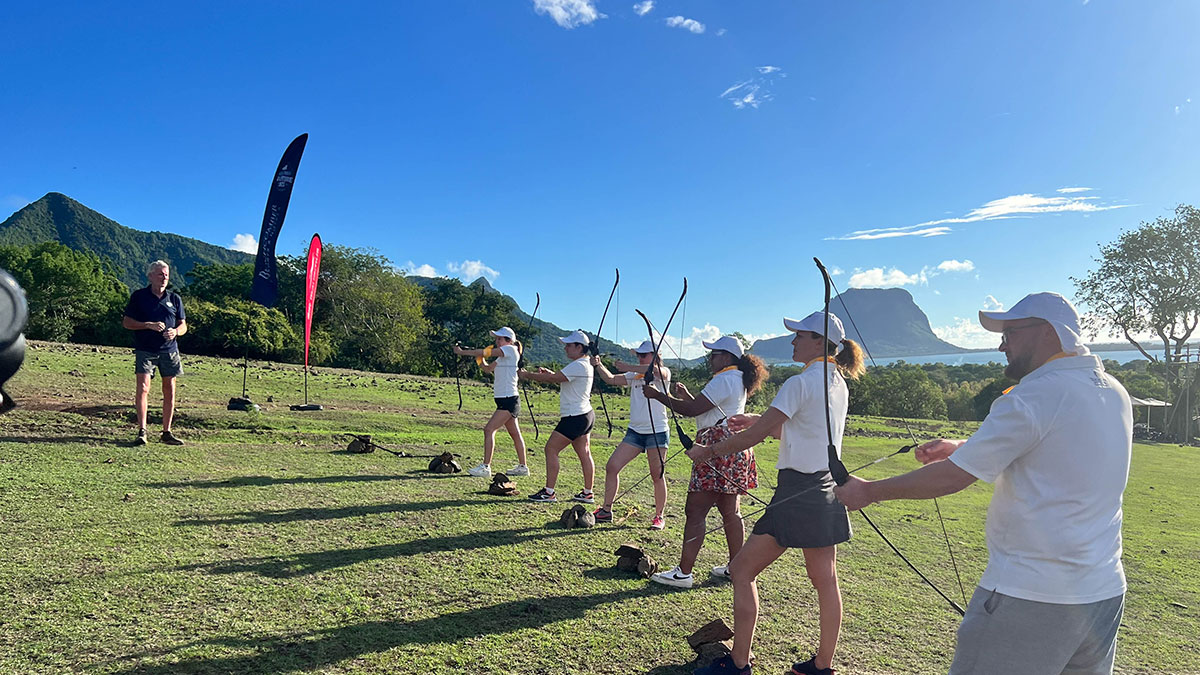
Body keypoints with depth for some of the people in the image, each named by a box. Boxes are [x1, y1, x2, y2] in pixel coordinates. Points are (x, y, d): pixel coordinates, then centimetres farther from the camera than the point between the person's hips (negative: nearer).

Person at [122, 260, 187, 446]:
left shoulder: (174, 298, 11)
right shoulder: (138, 296, 2)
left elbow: (183, 325, 13)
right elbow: (126, 322, 1)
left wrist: (176, 331, -10)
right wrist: (149, 325, -14)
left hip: (169, 350, 3)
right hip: (145, 350, -3)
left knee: (169, 391, 4)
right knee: (143, 388, -13)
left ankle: (167, 432, 13)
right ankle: (142, 431, -8)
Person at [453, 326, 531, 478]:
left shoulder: (511, 349, -9)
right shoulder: (502, 357, 18)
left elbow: (486, 352, -15)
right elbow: (488, 369, 17)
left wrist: (462, 352, -10)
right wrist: (480, 358, 0)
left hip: (509, 400, -10)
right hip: (505, 401, 10)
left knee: (489, 429, -13)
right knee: (515, 434, 14)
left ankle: (485, 467, -13)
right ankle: (522, 467, 21)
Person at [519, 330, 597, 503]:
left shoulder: (579, 366, -18)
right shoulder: (584, 364, 15)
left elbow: (554, 379, -21)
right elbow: (562, 379, 24)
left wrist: (527, 375, -10)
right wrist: (549, 373, 7)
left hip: (575, 417, -10)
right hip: (584, 416, 10)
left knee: (551, 449, -5)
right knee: (584, 454, 12)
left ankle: (549, 492, -2)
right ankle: (588, 493, 17)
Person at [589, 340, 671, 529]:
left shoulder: (663, 373, -5)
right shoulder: (634, 376, 13)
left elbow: (655, 370, -28)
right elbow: (611, 379, 6)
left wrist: (627, 367, -25)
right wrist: (599, 366, -10)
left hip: (657, 432, -5)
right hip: (634, 431, 6)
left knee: (657, 475, 2)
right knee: (611, 467, -1)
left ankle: (659, 516, 18)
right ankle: (606, 510, 10)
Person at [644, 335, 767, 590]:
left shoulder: (724, 379, -14)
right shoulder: (737, 379, 19)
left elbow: (692, 410, -19)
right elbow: (706, 409, 23)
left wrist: (658, 396, -12)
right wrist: (686, 395, 13)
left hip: (720, 452, -11)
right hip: (734, 452, 11)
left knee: (695, 511, -8)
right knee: (730, 511, 16)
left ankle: (683, 572, -6)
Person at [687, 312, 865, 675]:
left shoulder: (801, 383, -17)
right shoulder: (838, 384, 10)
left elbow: (756, 435, -16)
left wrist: (710, 451, -4)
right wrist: (759, 421, 16)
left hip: (798, 491, -9)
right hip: (828, 489, 9)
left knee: (742, 570, 1)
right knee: (825, 580, 15)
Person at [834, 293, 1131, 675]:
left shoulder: (1034, 396, -19)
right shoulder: (1114, 394, 7)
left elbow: (952, 477, -17)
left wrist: (868, 492, -6)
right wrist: (962, 448, 14)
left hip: (1032, 599, -8)